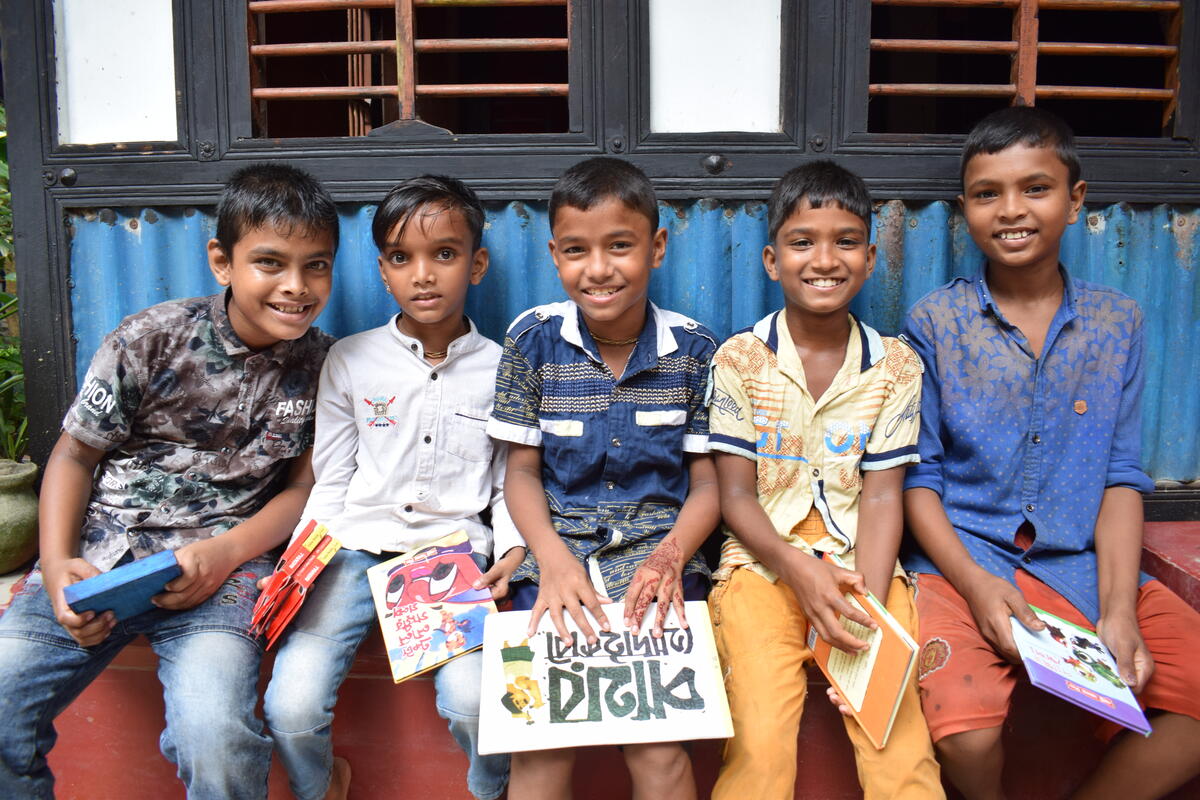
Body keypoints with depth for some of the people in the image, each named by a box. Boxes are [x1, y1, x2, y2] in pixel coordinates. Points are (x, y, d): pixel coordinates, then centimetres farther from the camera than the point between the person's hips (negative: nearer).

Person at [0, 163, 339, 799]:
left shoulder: (322, 365, 2)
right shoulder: (151, 340, -3)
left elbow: (304, 487, 5)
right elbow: (75, 454, 6)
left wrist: (224, 553, -12)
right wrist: (55, 565, -9)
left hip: (218, 565, -1)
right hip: (98, 558, 1)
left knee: (218, 742, -26)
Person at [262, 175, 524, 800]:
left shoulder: (501, 369, 4)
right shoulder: (350, 360, 5)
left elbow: (509, 486, 10)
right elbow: (331, 481, 9)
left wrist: (511, 555, -7)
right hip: (358, 545, 1)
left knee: (472, 699, -25)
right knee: (291, 706, -19)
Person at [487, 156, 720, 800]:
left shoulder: (693, 351, 0)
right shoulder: (533, 340, 1)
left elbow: (707, 483, 4)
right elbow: (521, 470, 4)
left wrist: (671, 555, -16)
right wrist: (554, 559, -12)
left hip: (657, 554, 0)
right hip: (557, 548, 1)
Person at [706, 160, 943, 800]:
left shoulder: (895, 367, 5)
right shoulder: (739, 360, 1)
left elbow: (882, 494, 2)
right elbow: (736, 494, 0)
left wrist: (870, 606, -12)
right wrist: (797, 568, -18)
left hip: (860, 562, 2)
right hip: (763, 561, -1)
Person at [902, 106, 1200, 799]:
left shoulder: (1117, 321, 7)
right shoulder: (934, 322, -1)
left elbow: (1122, 478, 4)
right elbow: (918, 475, -2)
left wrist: (1118, 610, -8)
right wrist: (974, 583, -16)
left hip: (1084, 565, 4)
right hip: (963, 564, -3)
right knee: (965, 734, -25)